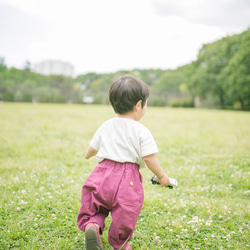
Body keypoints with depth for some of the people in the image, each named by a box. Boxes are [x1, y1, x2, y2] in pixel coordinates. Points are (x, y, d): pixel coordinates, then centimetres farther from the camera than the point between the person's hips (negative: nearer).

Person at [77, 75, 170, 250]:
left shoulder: (105, 126, 9)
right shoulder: (142, 131, -6)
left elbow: (92, 149, 19)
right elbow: (149, 158, -10)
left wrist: (88, 155, 43)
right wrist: (161, 176, 6)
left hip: (103, 173, 4)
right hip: (127, 180, -3)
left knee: (93, 207, 16)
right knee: (124, 215, 13)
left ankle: (92, 224, -13)